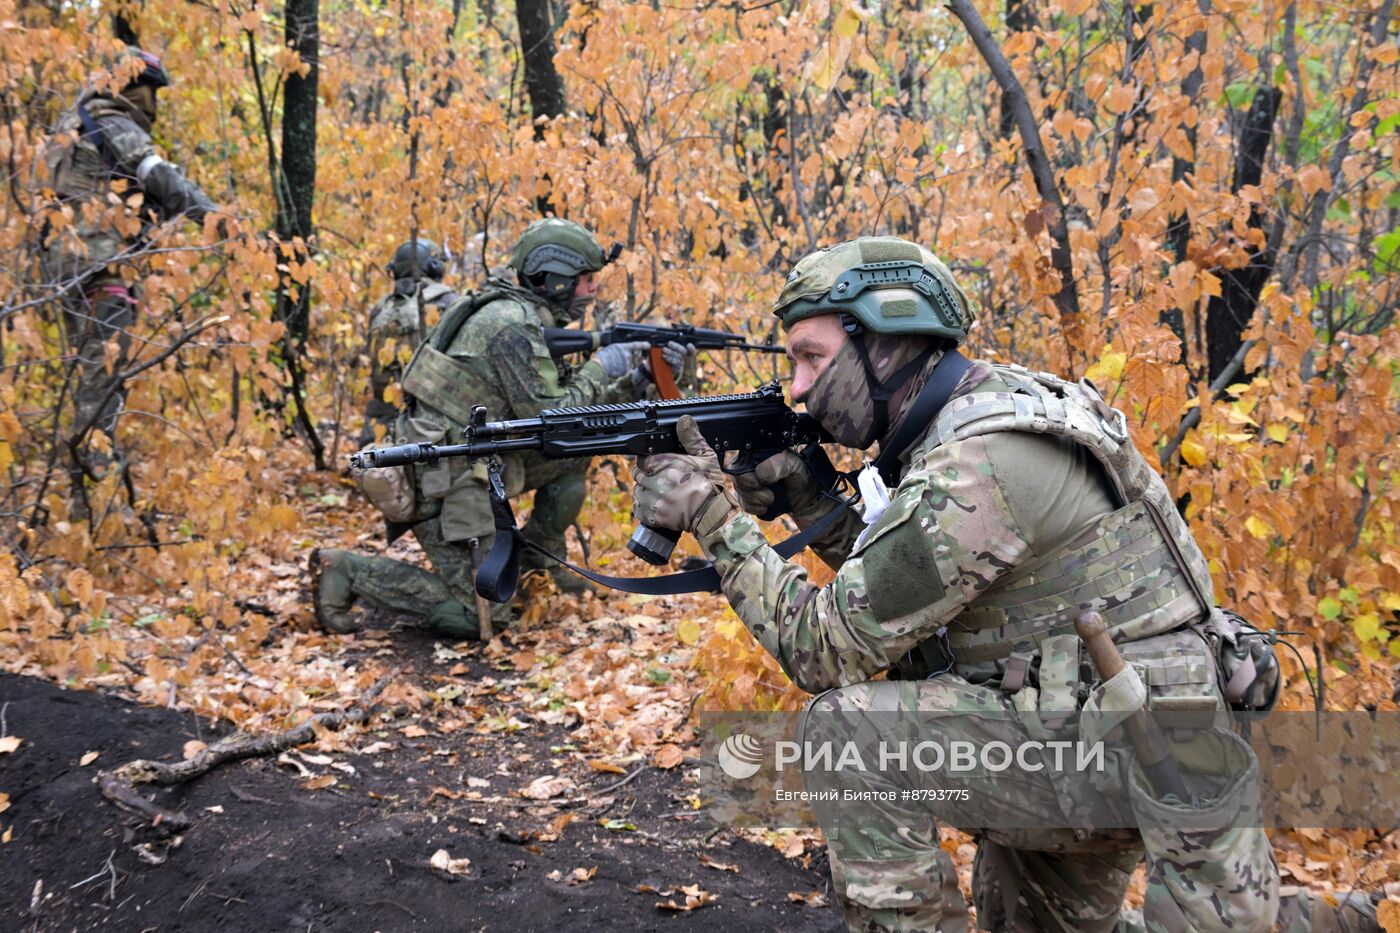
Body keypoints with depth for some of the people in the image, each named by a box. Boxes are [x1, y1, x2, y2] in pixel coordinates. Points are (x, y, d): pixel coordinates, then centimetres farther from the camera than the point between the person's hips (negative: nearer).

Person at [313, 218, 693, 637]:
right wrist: (599, 368, -8)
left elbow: (574, 404, 16)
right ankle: (345, 570, -2)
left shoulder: (530, 320, 12)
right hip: (446, 482, -10)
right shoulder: (513, 324, -18)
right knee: (478, 616, -8)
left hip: (476, 463, 10)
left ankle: (537, 557, 22)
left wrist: (641, 376, 7)